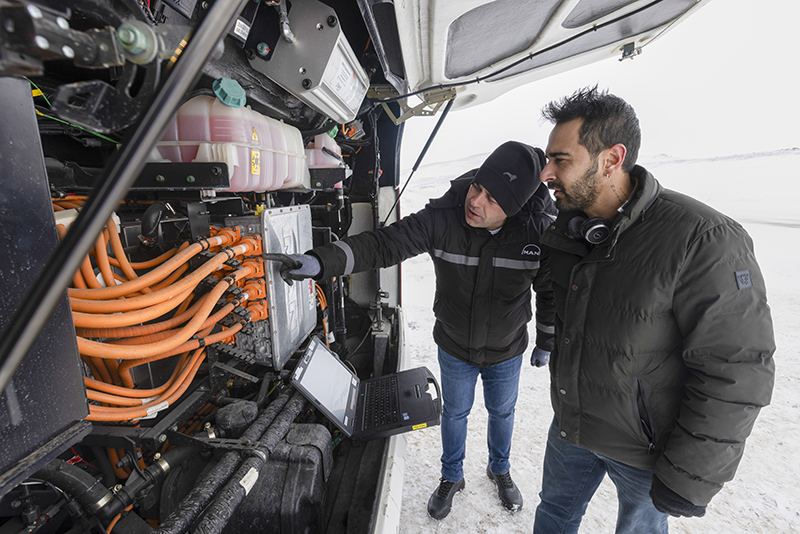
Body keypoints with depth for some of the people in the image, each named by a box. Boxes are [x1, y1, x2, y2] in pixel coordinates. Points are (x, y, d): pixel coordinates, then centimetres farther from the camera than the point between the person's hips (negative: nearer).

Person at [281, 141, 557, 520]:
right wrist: (321, 261, -44)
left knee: (501, 412, 25)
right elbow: (384, 244, -30)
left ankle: (500, 470, 58)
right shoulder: (442, 218, -27)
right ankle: (451, 477, 52)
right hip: (454, 348, 0)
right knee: (455, 412, 22)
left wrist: (546, 341, 2)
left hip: (506, 351, 1)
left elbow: (551, 289, -8)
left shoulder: (540, 229, -23)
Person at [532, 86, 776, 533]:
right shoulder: (568, 226, -6)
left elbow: (737, 374, -23)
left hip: (646, 450, -5)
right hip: (571, 423, 6)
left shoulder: (705, 242, -26)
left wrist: (690, 477, -17)